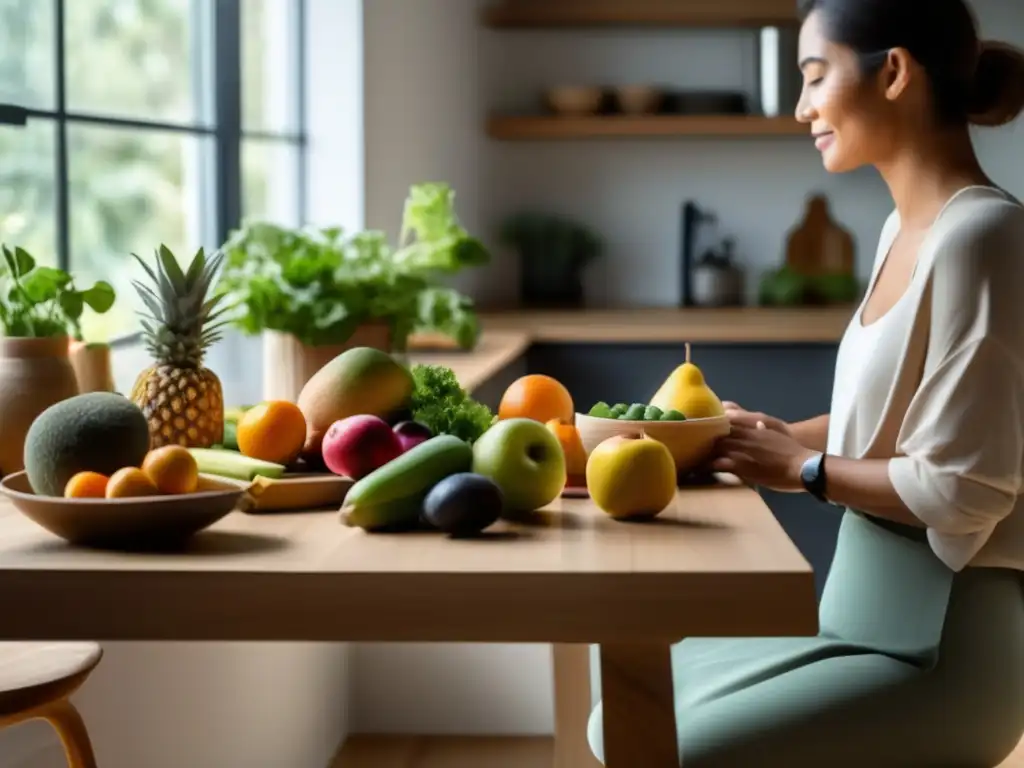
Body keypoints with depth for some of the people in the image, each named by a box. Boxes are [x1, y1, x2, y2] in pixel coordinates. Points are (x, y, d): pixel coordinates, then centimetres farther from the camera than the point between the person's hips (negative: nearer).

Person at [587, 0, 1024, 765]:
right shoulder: (908, 228, 8)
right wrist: (779, 439, 3)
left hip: (941, 643, -9)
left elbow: (961, 491, -22)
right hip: (870, 613, 9)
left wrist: (803, 468, -9)